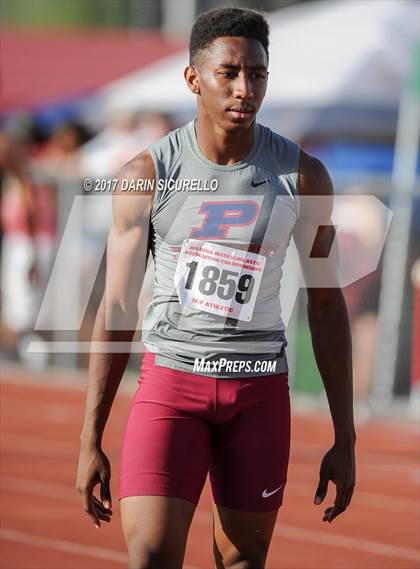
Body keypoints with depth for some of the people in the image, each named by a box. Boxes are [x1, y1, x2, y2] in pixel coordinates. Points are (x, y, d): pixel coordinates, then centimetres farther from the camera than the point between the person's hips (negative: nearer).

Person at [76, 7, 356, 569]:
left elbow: (326, 305, 4)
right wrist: (90, 442, -2)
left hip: (260, 390, 1)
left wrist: (345, 438, 3)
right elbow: (116, 309, -1)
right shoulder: (147, 174, -5)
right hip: (171, 378, -1)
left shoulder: (303, 177, -2)